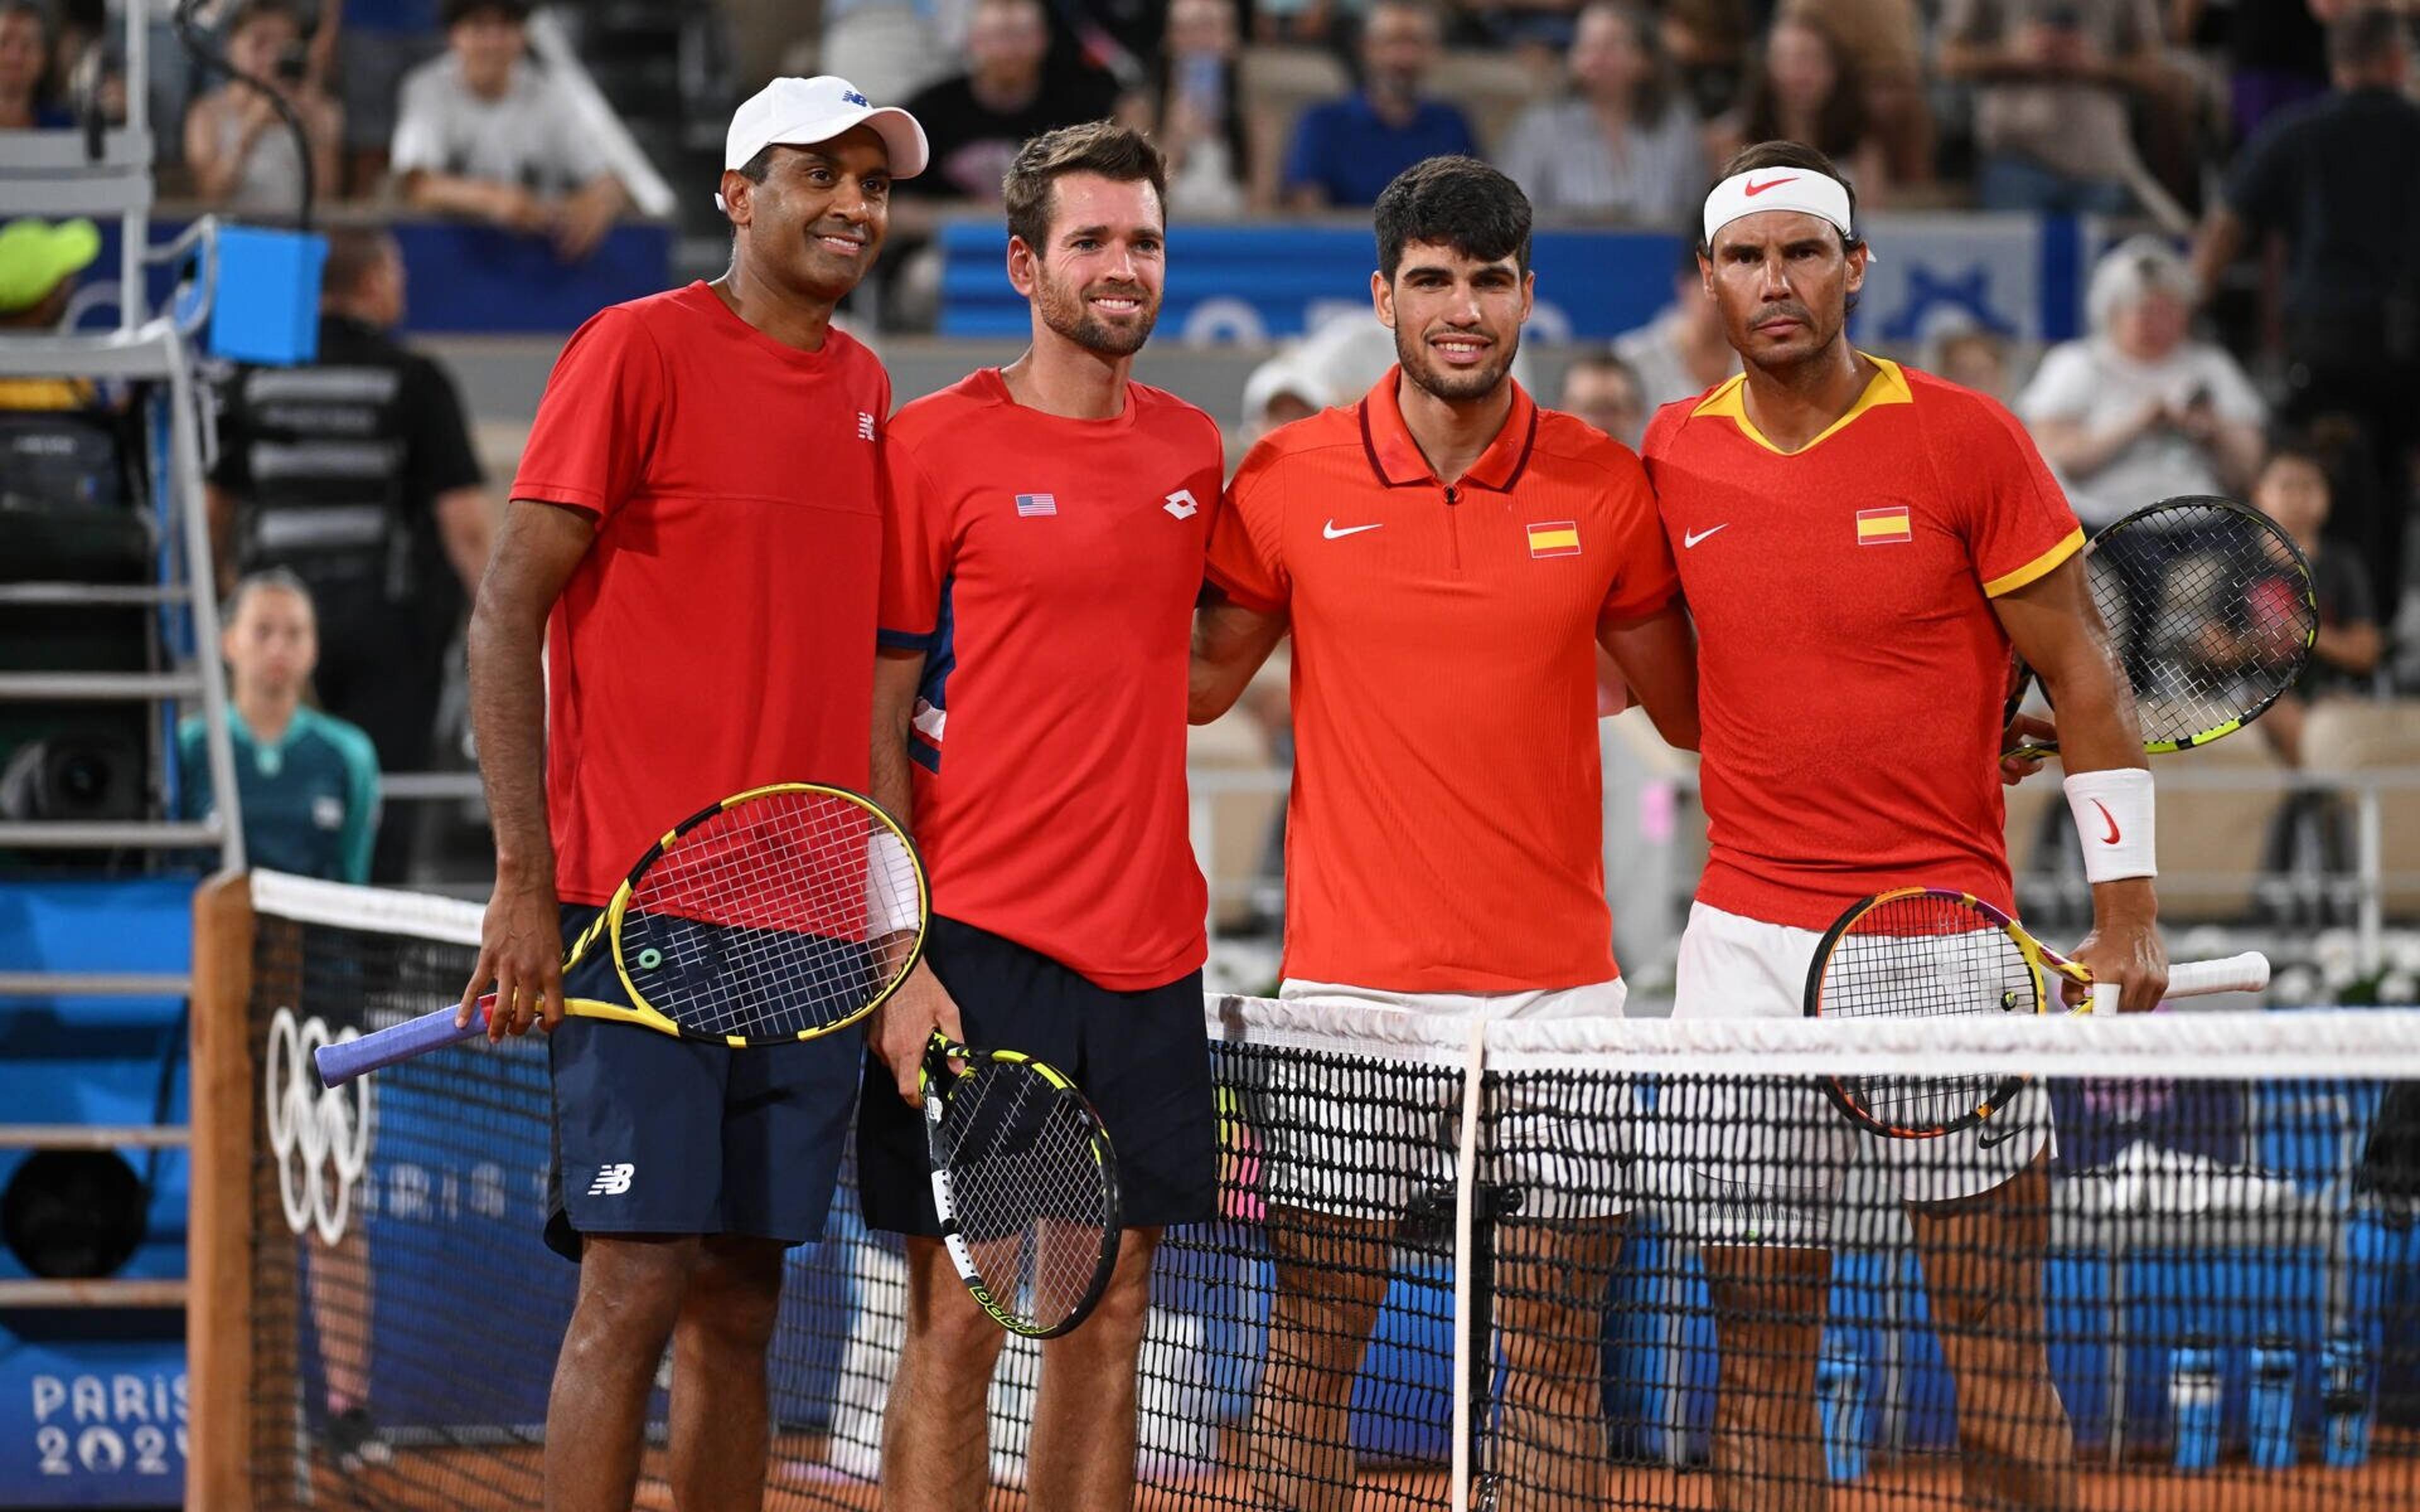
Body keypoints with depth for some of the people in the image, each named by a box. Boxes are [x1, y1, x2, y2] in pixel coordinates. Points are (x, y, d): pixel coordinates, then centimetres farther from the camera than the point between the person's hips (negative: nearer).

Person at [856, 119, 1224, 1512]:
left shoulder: (1193, 452, 11)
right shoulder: (937, 445, -4)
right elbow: (875, 722, -5)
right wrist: (895, 961, -12)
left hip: (1148, 954, 5)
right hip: (978, 951, -5)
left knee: (1110, 1322, 7)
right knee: (957, 1322, -5)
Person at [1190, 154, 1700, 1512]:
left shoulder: (1605, 486, 2)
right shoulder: (1290, 479, 0)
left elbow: (1694, 708, 11)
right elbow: (1198, 679, 12)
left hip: (1556, 991, 1)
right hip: (1350, 983, -1)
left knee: (1556, 1348, 2)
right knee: (1315, 1339, 1)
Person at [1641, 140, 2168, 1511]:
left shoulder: (1967, 440, -4)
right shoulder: (1677, 457, 5)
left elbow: (2084, 674, -2)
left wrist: (2127, 909, -5)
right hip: (1750, 948, 3)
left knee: (2000, 1354, -3)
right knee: (1759, 1351, 4)